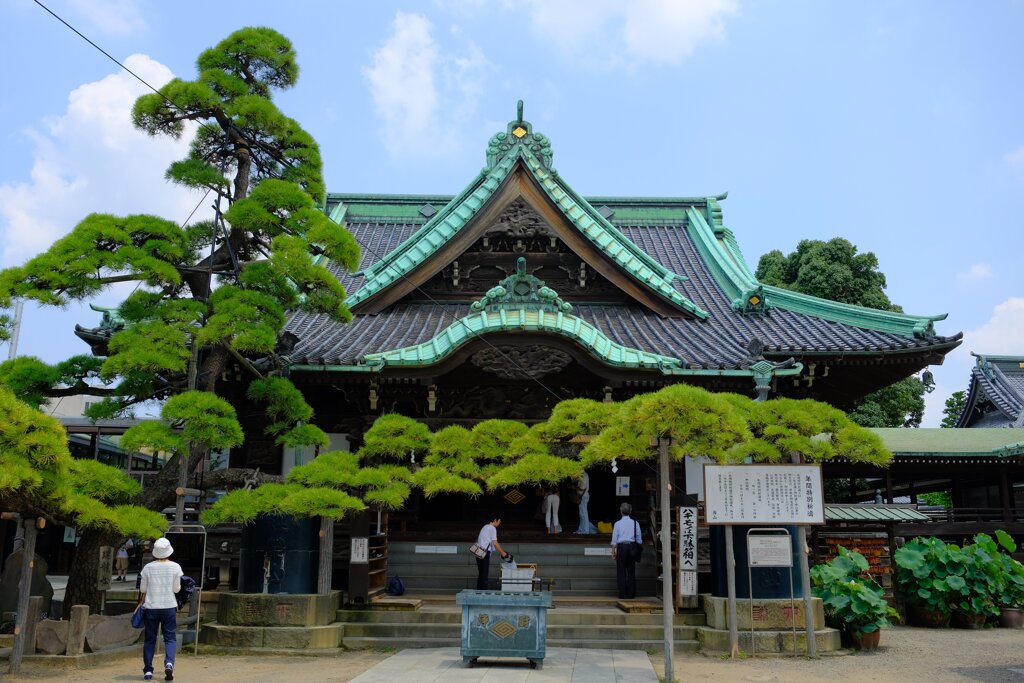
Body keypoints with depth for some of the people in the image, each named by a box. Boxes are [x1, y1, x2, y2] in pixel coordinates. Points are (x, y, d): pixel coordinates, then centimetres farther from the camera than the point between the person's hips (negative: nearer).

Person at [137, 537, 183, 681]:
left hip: (151, 607, 1)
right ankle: (169, 663, -17)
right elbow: (176, 589, -2)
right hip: (169, 606, -1)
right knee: (170, 638, 5)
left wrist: (141, 603, 23)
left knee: (150, 639, 10)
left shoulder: (148, 567, -2)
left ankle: (148, 671, 11)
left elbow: (142, 589, 5)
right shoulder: (175, 567, -5)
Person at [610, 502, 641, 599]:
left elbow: (614, 540, -1)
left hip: (621, 546, -2)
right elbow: (639, 539, 7)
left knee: (621, 571, 3)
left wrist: (613, 552, 4)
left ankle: (623, 594, 1)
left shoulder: (618, 523, -2)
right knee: (631, 571, 9)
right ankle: (631, 594, 10)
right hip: (632, 546, 2)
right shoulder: (635, 523, 4)